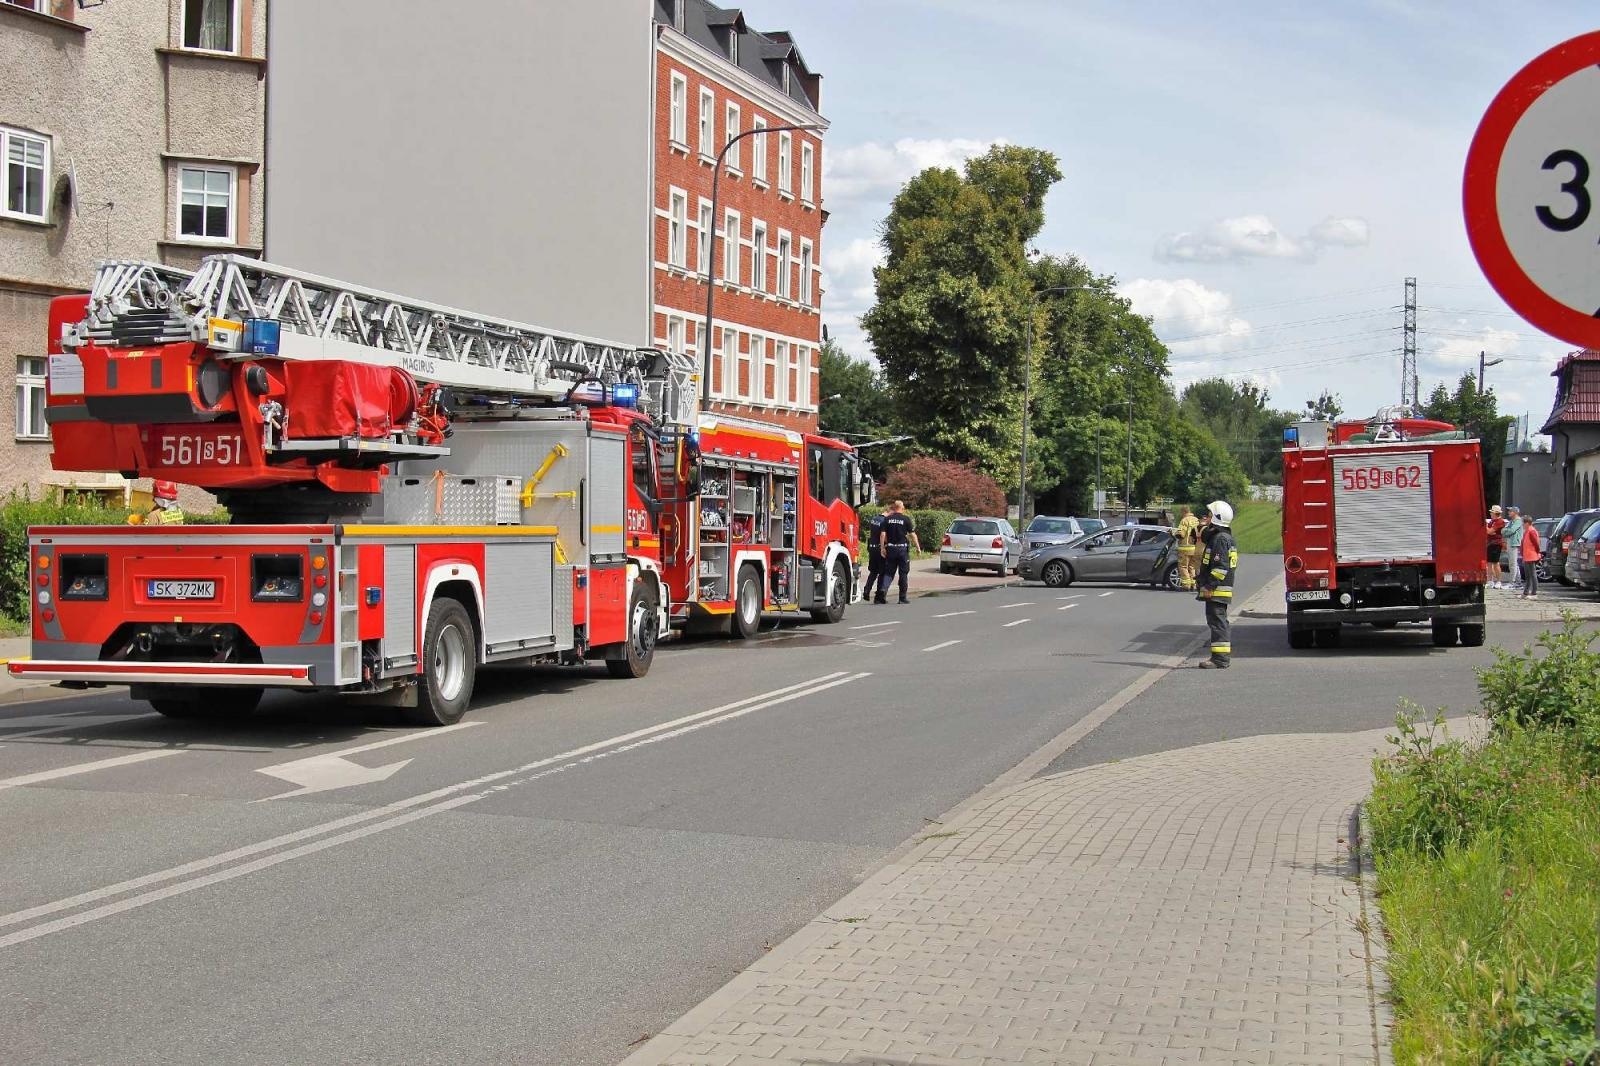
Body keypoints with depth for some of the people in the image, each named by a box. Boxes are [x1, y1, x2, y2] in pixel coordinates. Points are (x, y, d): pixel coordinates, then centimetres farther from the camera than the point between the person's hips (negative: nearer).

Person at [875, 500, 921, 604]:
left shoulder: (887, 519, 3)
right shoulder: (906, 519, -4)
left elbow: (882, 534, -1)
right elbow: (912, 534, -5)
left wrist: (882, 547, 5)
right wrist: (918, 547, 3)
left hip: (890, 548, 2)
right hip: (903, 548, -2)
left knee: (888, 572, 9)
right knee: (903, 573, 5)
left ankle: (883, 590, -13)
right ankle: (902, 597, 6)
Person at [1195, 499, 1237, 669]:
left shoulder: (1220, 539, -16)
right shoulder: (1221, 536, 15)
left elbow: (1221, 566, -23)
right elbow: (1205, 540, 35)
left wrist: (1210, 586, -23)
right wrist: (1203, 528, 19)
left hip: (1217, 591, -11)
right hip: (1220, 590, 11)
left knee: (1217, 621, -10)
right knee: (1220, 621, 17)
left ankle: (1220, 659, -11)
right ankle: (1225, 655, 26)